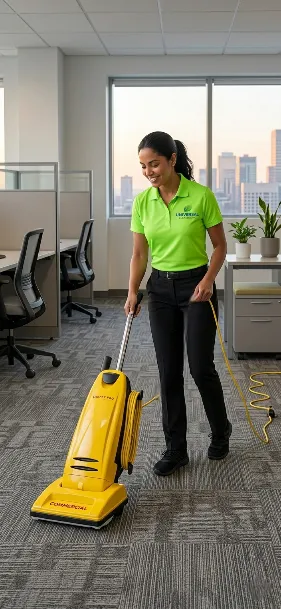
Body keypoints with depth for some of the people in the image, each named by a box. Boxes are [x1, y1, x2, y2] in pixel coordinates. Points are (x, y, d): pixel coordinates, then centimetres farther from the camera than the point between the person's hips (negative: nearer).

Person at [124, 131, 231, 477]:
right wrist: (132, 292, -10)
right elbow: (139, 254, 3)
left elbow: (220, 245, -4)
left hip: (196, 287, -4)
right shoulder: (142, 202, -1)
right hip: (160, 289, 4)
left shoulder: (201, 195, -12)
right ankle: (175, 449, 15)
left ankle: (221, 431, 24)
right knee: (169, 371, 4)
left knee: (201, 367, -5)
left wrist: (208, 279, -18)